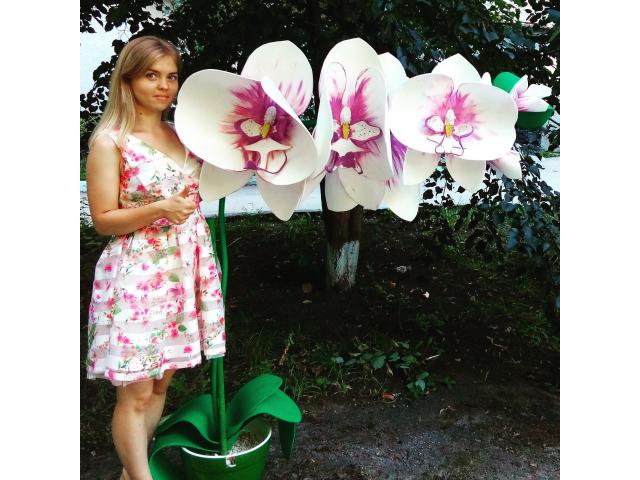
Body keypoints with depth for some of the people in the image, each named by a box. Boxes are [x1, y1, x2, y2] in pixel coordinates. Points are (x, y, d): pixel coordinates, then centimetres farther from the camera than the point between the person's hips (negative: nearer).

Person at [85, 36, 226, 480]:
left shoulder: (184, 135, 11)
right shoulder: (110, 141, -6)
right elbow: (103, 219, -8)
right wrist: (159, 209, -22)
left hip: (184, 272, 6)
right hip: (138, 276, -6)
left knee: (161, 382, 13)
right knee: (135, 391, -1)